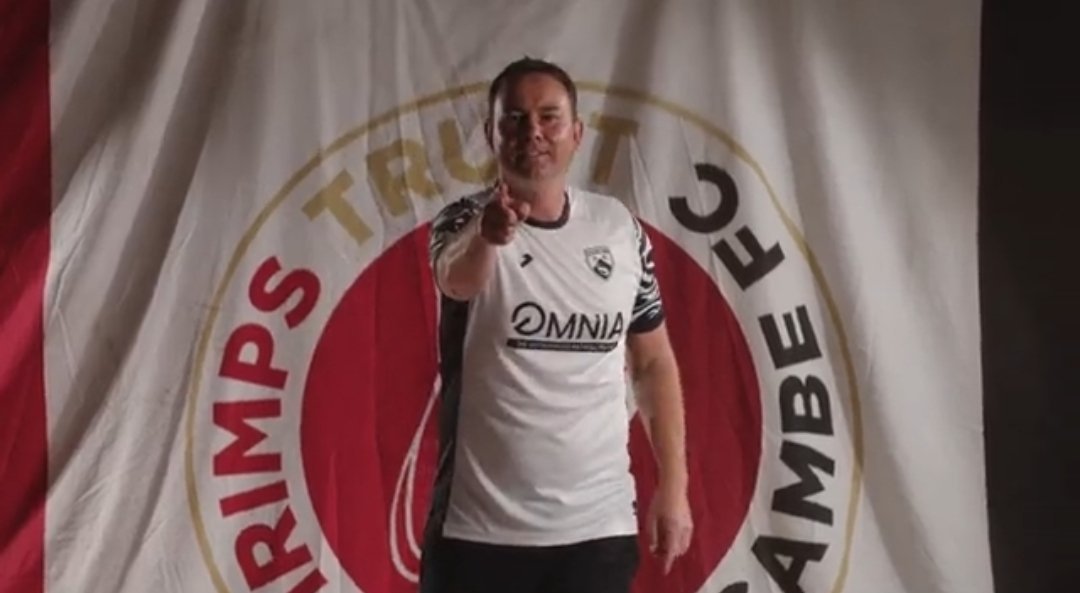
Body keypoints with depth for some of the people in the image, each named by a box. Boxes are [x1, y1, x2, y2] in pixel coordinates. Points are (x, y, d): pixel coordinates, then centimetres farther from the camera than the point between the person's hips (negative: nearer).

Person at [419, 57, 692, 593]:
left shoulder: (620, 229, 4)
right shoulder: (464, 221, -5)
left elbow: (654, 363, 11)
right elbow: (457, 279, -30)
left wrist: (674, 487, 7)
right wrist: (486, 235, -52)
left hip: (598, 527, 3)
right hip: (478, 530, -2)